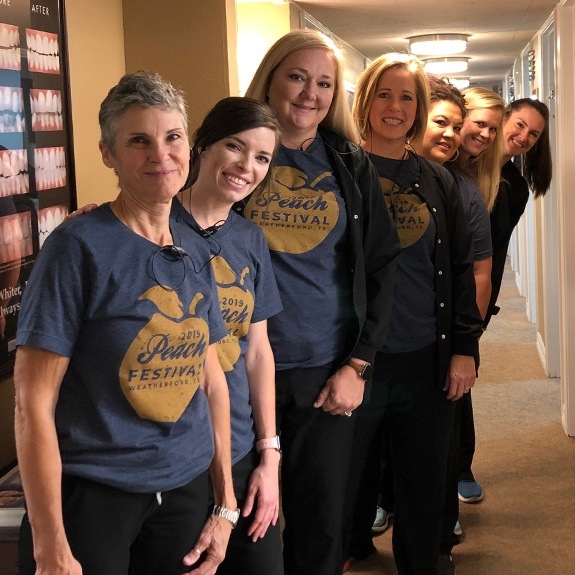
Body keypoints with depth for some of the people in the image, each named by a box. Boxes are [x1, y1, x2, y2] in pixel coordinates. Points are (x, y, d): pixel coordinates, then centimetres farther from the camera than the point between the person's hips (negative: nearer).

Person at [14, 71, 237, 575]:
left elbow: (211, 379, 9)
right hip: (91, 495, -6)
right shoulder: (80, 247, -14)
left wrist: (226, 503, 9)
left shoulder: (197, 252, 3)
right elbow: (33, 401, -15)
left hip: (187, 490, 6)